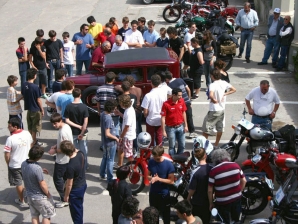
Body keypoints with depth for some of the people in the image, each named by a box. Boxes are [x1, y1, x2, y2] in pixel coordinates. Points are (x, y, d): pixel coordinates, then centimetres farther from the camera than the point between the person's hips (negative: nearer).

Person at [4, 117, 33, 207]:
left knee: (18, 184, 14)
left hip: (15, 165, -4)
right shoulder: (27, 134, -12)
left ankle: (21, 201, 28)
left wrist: (8, 164, -1)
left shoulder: (10, 139, -27)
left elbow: (7, 154, -19)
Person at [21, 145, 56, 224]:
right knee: (47, 216, 13)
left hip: (29, 195, 7)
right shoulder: (37, 168, -32)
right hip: (40, 197, -7)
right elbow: (43, 185, -23)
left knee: (34, 216, 21)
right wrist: (48, 195, -7)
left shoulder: (24, 164, -9)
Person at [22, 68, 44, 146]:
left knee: (30, 127, 19)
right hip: (35, 110, -7)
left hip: (28, 108, 7)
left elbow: (23, 96, 6)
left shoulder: (24, 85, -4)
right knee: (34, 127, 7)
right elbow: (38, 100, -17)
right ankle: (34, 142, 16)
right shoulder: (35, 87, -23)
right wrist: (42, 110, -6)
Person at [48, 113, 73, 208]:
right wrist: (56, 146, 5)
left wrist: (54, 151, -15)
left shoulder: (63, 132, -29)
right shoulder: (66, 126, 2)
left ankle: (64, 200, 12)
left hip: (62, 160, -10)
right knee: (65, 178, 21)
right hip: (66, 158, 10)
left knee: (57, 179, 3)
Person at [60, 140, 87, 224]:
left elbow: (69, 184, -23)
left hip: (75, 190, -8)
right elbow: (76, 150, 14)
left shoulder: (70, 166, -35)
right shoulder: (80, 154, -15)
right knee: (80, 207, 28)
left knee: (75, 211, 13)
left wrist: (66, 195, -9)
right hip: (83, 185, 8)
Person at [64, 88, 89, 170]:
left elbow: (67, 120, -13)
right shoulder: (84, 107, -16)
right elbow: (85, 122, -18)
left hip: (72, 132, 1)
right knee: (84, 150, 14)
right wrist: (82, 133, -13)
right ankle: (84, 166, 24)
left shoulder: (68, 106, -11)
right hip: (83, 132, -1)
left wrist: (78, 126, -10)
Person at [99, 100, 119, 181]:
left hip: (104, 142, 8)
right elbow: (107, 134, -29)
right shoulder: (108, 118, -30)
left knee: (105, 158, 23)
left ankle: (102, 174, 36)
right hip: (110, 143, -8)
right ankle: (110, 179, 17)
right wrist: (116, 138, -15)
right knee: (110, 160, 5)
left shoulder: (103, 114, -2)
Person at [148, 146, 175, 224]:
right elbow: (148, 175, 4)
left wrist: (158, 179, -25)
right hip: (153, 192, 4)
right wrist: (151, 178, -19)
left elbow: (171, 181, -14)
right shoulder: (151, 162, -6)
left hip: (164, 194, -4)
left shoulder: (169, 164, -18)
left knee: (165, 214, 10)